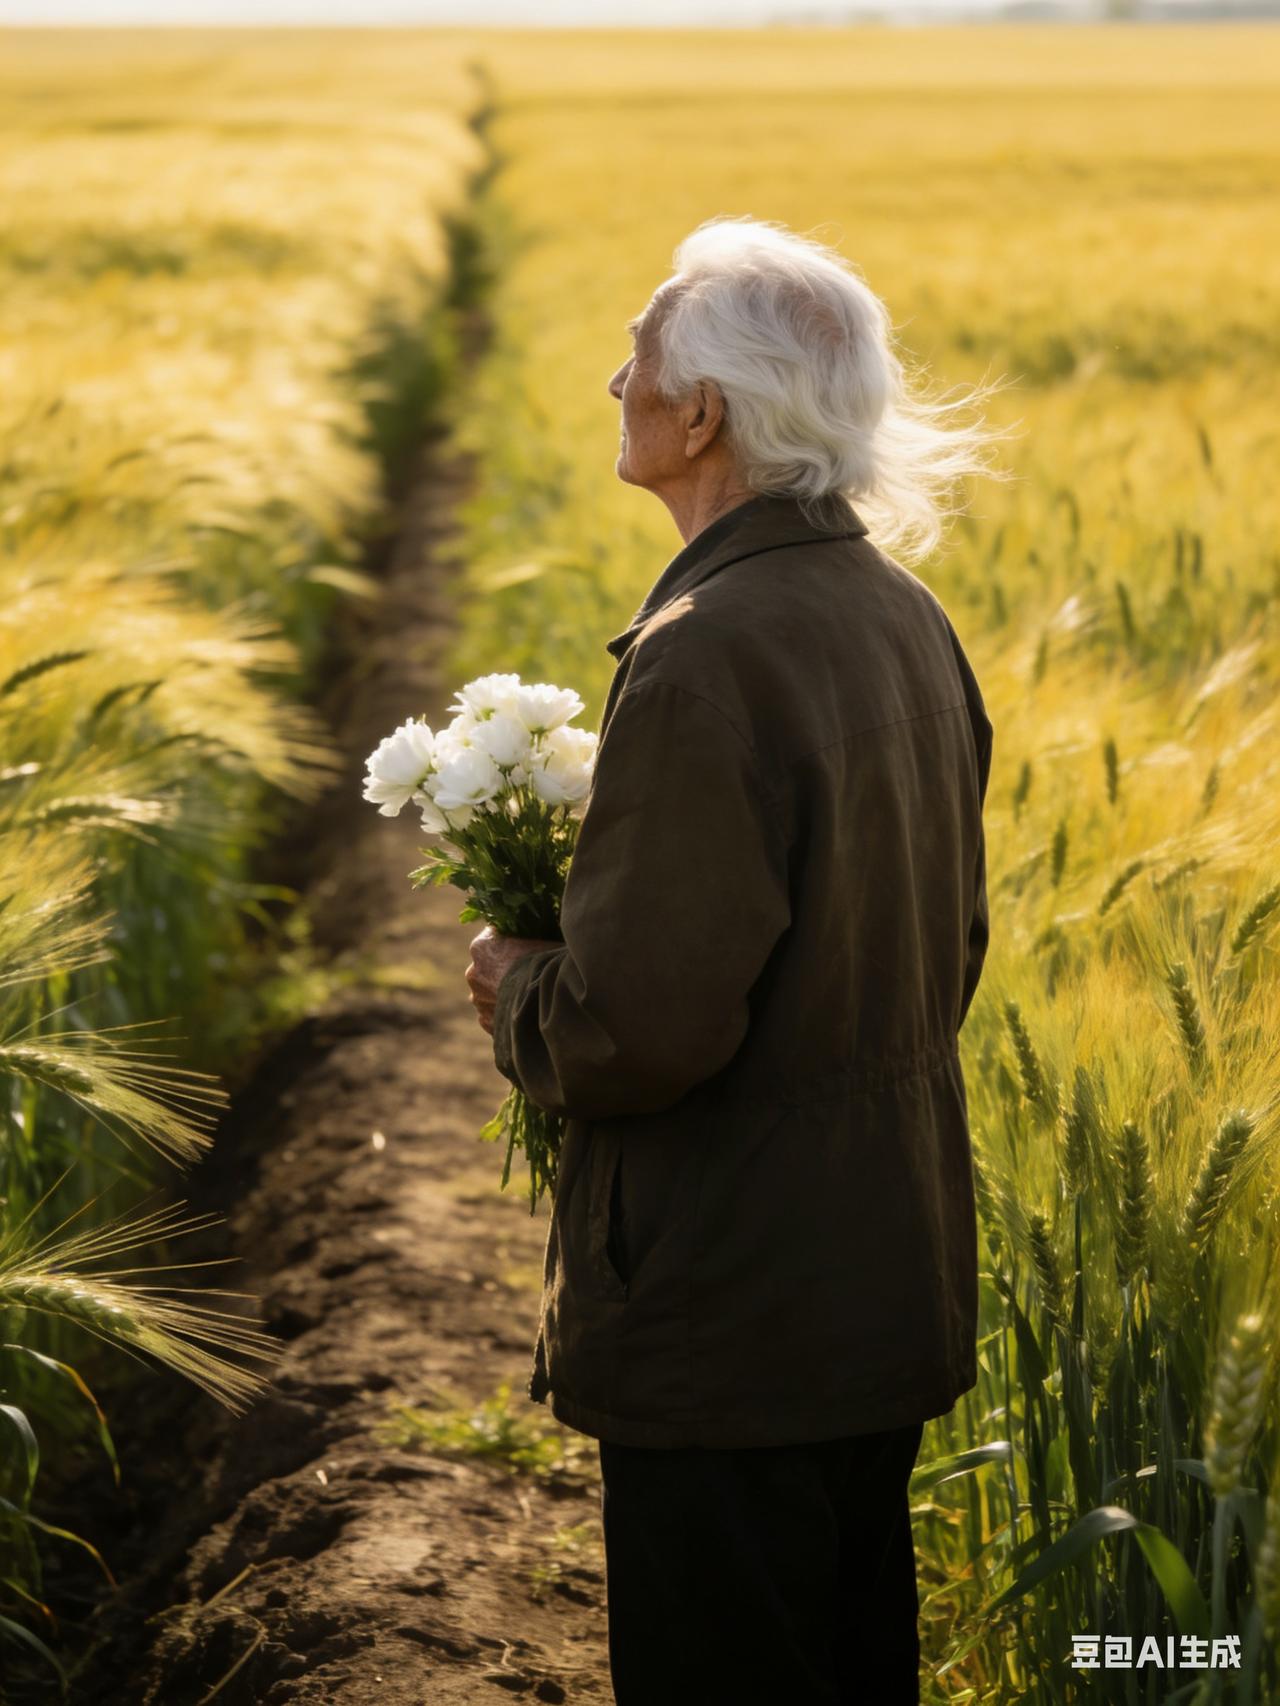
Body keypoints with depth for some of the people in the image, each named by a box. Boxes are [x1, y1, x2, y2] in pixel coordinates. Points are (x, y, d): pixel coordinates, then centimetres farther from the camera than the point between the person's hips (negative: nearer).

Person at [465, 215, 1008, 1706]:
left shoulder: (705, 655, -23)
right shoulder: (907, 621, 5)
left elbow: (637, 1030, -25)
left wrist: (509, 989, -3)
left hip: (733, 1325, -9)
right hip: (894, 1295, 9)